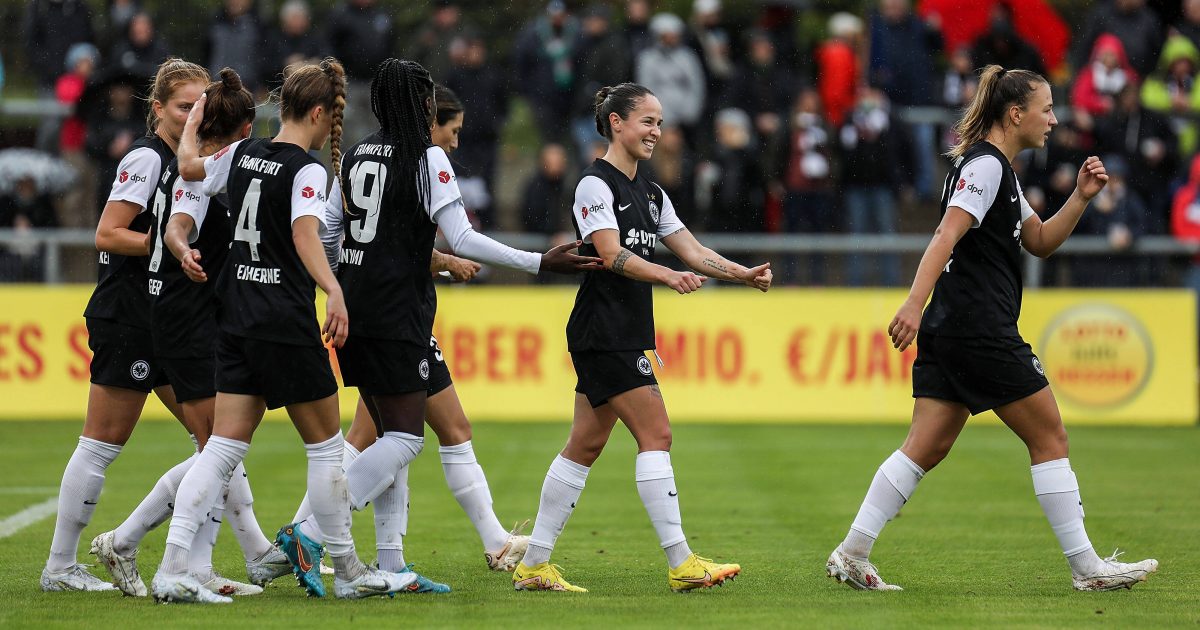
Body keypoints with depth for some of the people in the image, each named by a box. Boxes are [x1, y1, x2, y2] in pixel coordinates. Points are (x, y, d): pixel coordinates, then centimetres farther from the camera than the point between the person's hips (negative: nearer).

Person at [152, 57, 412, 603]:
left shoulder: (242, 153, 7)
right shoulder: (306, 168, -13)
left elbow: (190, 167, 22)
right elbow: (305, 235, -28)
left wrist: (194, 122, 39)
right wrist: (334, 292, -39)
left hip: (237, 321, 7)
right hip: (286, 324, -7)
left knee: (224, 446, 3)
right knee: (325, 445, 6)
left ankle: (172, 572, -9)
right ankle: (347, 572, 14)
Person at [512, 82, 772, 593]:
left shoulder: (651, 194, 17)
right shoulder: (596, 184, -10)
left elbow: (693, 252, 14)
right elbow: (612, 254, -21)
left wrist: (745, 274, -1)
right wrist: (669, 276, -34)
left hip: (627, 336, 9)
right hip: (603, 334, -9)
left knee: (585, 446, 8)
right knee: (656, 434, -12)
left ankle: (533, 565, 11)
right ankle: (680, 564, -12)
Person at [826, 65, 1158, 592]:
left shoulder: (996, 169, 20)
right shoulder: (985, 165, -12)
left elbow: (1041, 242, 26)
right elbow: (946, 236, -23)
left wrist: (1080, 197, 12)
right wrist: (915, 304, -32)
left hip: (948, 332, 10)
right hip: (981, 330, -10)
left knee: (926, 447, 6)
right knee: (1049, 436, -1)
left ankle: (851, 555, 1)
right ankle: (1086, 567, 4)